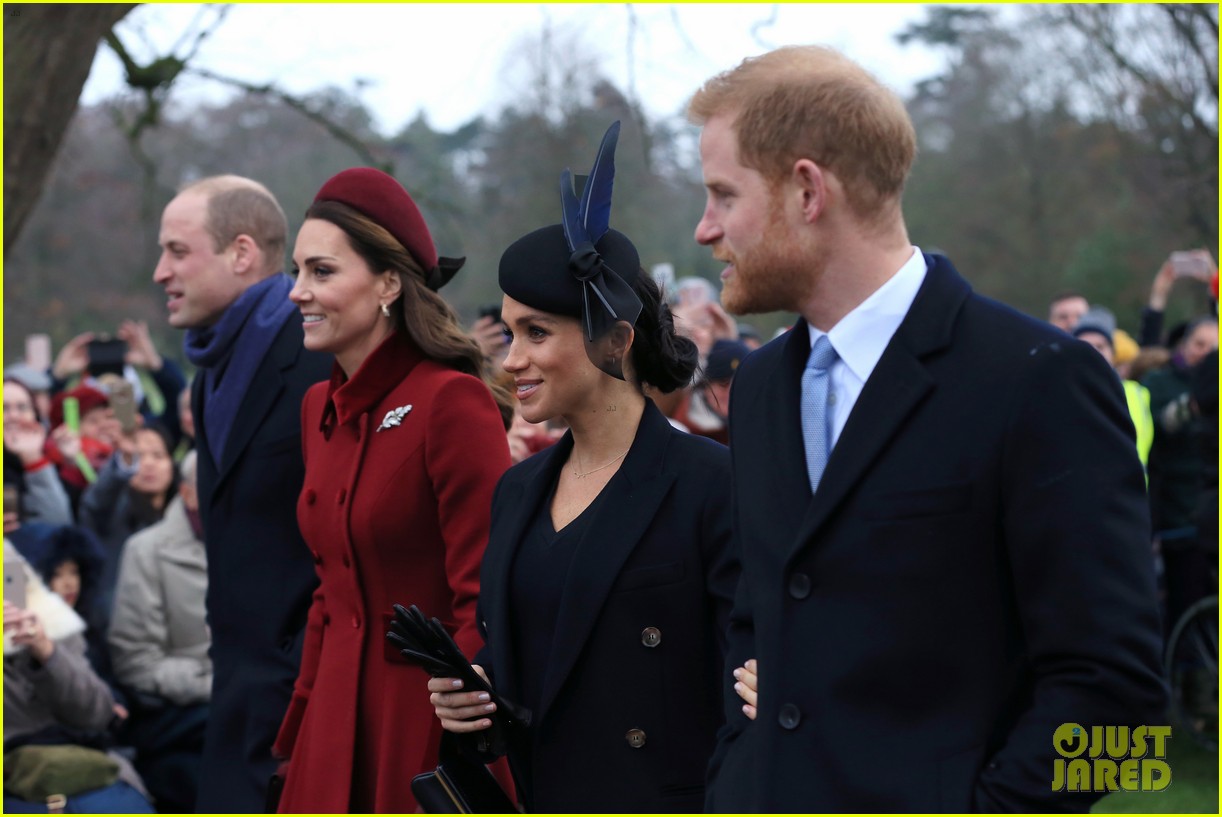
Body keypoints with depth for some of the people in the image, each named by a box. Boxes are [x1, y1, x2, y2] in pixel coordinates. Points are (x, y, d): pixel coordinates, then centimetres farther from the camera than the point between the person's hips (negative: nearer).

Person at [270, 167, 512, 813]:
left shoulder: (453, 402, -14)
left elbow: (487, 599, -16)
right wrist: (304, 719, 13)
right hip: (340, 716, 7)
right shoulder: (320, 408, 10)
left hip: (430, 710, -7)